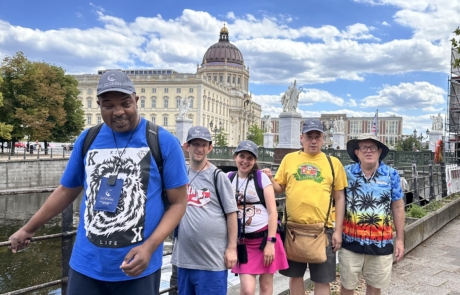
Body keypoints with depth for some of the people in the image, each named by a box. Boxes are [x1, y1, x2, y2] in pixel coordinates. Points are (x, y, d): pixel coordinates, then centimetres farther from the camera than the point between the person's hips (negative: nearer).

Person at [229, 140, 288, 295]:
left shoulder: (262, 177, -3)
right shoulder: (228, 178, 3)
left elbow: (273, 212, -7)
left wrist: (270, 242, -12)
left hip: (265, 237, -1)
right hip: (243, 241, 1)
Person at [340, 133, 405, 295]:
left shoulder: (391, 174, -2)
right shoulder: (347, 172, -4)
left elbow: (398, 208, 4)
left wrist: (400, 239, 3)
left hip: (381, 243, 1)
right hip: (351, 242, 0)